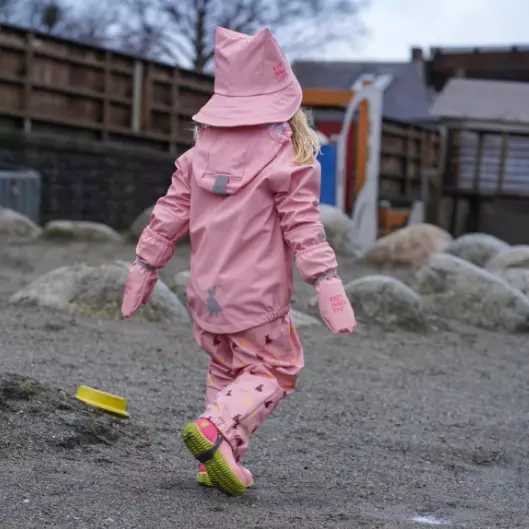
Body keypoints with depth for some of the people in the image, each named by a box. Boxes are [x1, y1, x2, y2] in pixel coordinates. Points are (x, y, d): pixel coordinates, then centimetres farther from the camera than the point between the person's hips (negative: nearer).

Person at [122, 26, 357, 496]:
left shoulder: (200, 153, 5)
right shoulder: (289, 161, -10)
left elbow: (169, 215, 7)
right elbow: (303, 227, -15)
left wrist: (144, 267, 16)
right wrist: (328, 286, -13)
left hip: (207, 293, 6)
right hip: (257, 295, -5)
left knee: (225, 369, 21)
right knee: (274, 369, 9)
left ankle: (220, 461, 15)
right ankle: (217, 429, -13)